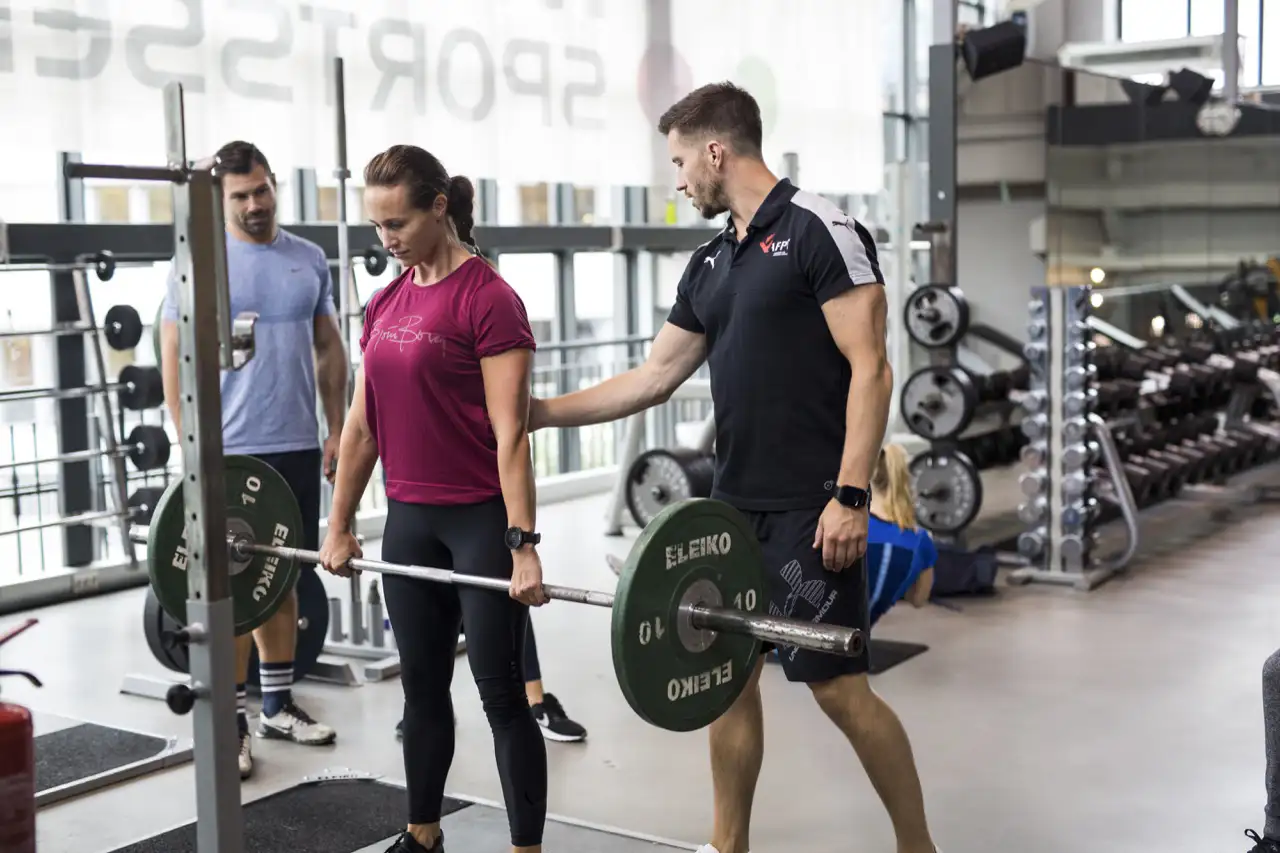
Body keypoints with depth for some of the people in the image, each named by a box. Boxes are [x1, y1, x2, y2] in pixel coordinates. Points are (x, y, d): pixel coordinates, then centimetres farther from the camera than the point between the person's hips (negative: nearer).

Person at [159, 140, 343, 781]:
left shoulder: (309, 260, 8)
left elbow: (329, 350, 13)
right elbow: (174, 358, -6)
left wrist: (336, 430, 8)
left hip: (297, 448, 4)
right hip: (231, 452, -4)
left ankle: (278, 704, 23)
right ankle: (231, 722, 7)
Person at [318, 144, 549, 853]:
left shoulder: (488, 300, -13)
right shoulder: (384, 304, 9)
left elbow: (509, 434, -16)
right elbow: (361, 424, 13)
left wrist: (522, 547, -19)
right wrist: (338, 525, 14)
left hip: (482, 519, -7)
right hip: (410, 519, 7)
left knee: (500, 693, 1)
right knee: (422, 686, 17)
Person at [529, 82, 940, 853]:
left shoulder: (820, 231, -10)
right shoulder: (710, 265, 14)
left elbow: (870, 369, -14)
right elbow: (655, 377, 18)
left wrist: (850, 495, -20)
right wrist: (542, 411, 16)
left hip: (811, 507, -8)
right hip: (735, 503, 8)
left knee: (839, 686, -4)